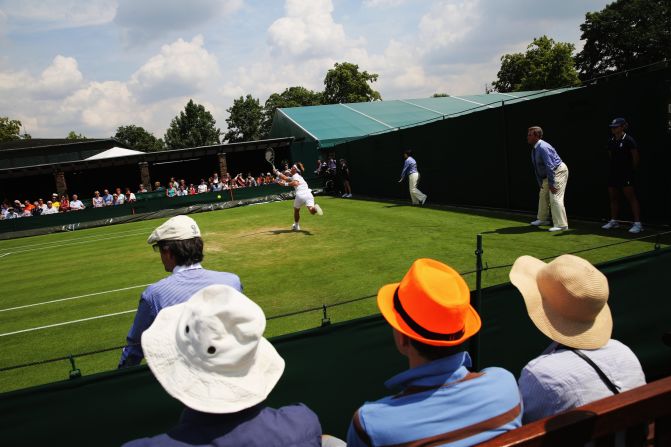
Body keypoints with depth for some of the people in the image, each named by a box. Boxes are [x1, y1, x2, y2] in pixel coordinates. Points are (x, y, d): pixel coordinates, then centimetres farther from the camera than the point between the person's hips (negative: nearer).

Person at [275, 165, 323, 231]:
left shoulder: (295, 176, 4)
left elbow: (295, 183, -18)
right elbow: (285, 178, 40)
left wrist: (286, 184, -14)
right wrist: (277, 173, 45)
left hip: (300, 195, -6)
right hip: (308, 194, 6)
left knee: (296, 210, 20)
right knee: (312, 211, -11)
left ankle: (296, 225, 33)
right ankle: (315, 208, -45)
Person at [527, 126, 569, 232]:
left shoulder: (543, 148, -26)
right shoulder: (534, 149, 4)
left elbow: (550, 166, -28)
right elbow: (536, 168, 11)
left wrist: (551, 184, -27)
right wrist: (540, 183, 11)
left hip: (559, 171, -11)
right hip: (548, 174, 11)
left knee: (555, 197, -15)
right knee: (543, 194, 19)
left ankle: (561, 224, -11)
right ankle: (542, 219, 35)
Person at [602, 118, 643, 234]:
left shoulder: (629, 140, -10)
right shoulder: (611, 141, 10)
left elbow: (636, 157, -8)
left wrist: (632, 170, -3)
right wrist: (612, 167, 13)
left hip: (626, 173, -7)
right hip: (613, 172, 7)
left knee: (631, 196, -9)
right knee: (613, 197, 12)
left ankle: (637, 223, -9)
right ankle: (614, 221, 25)